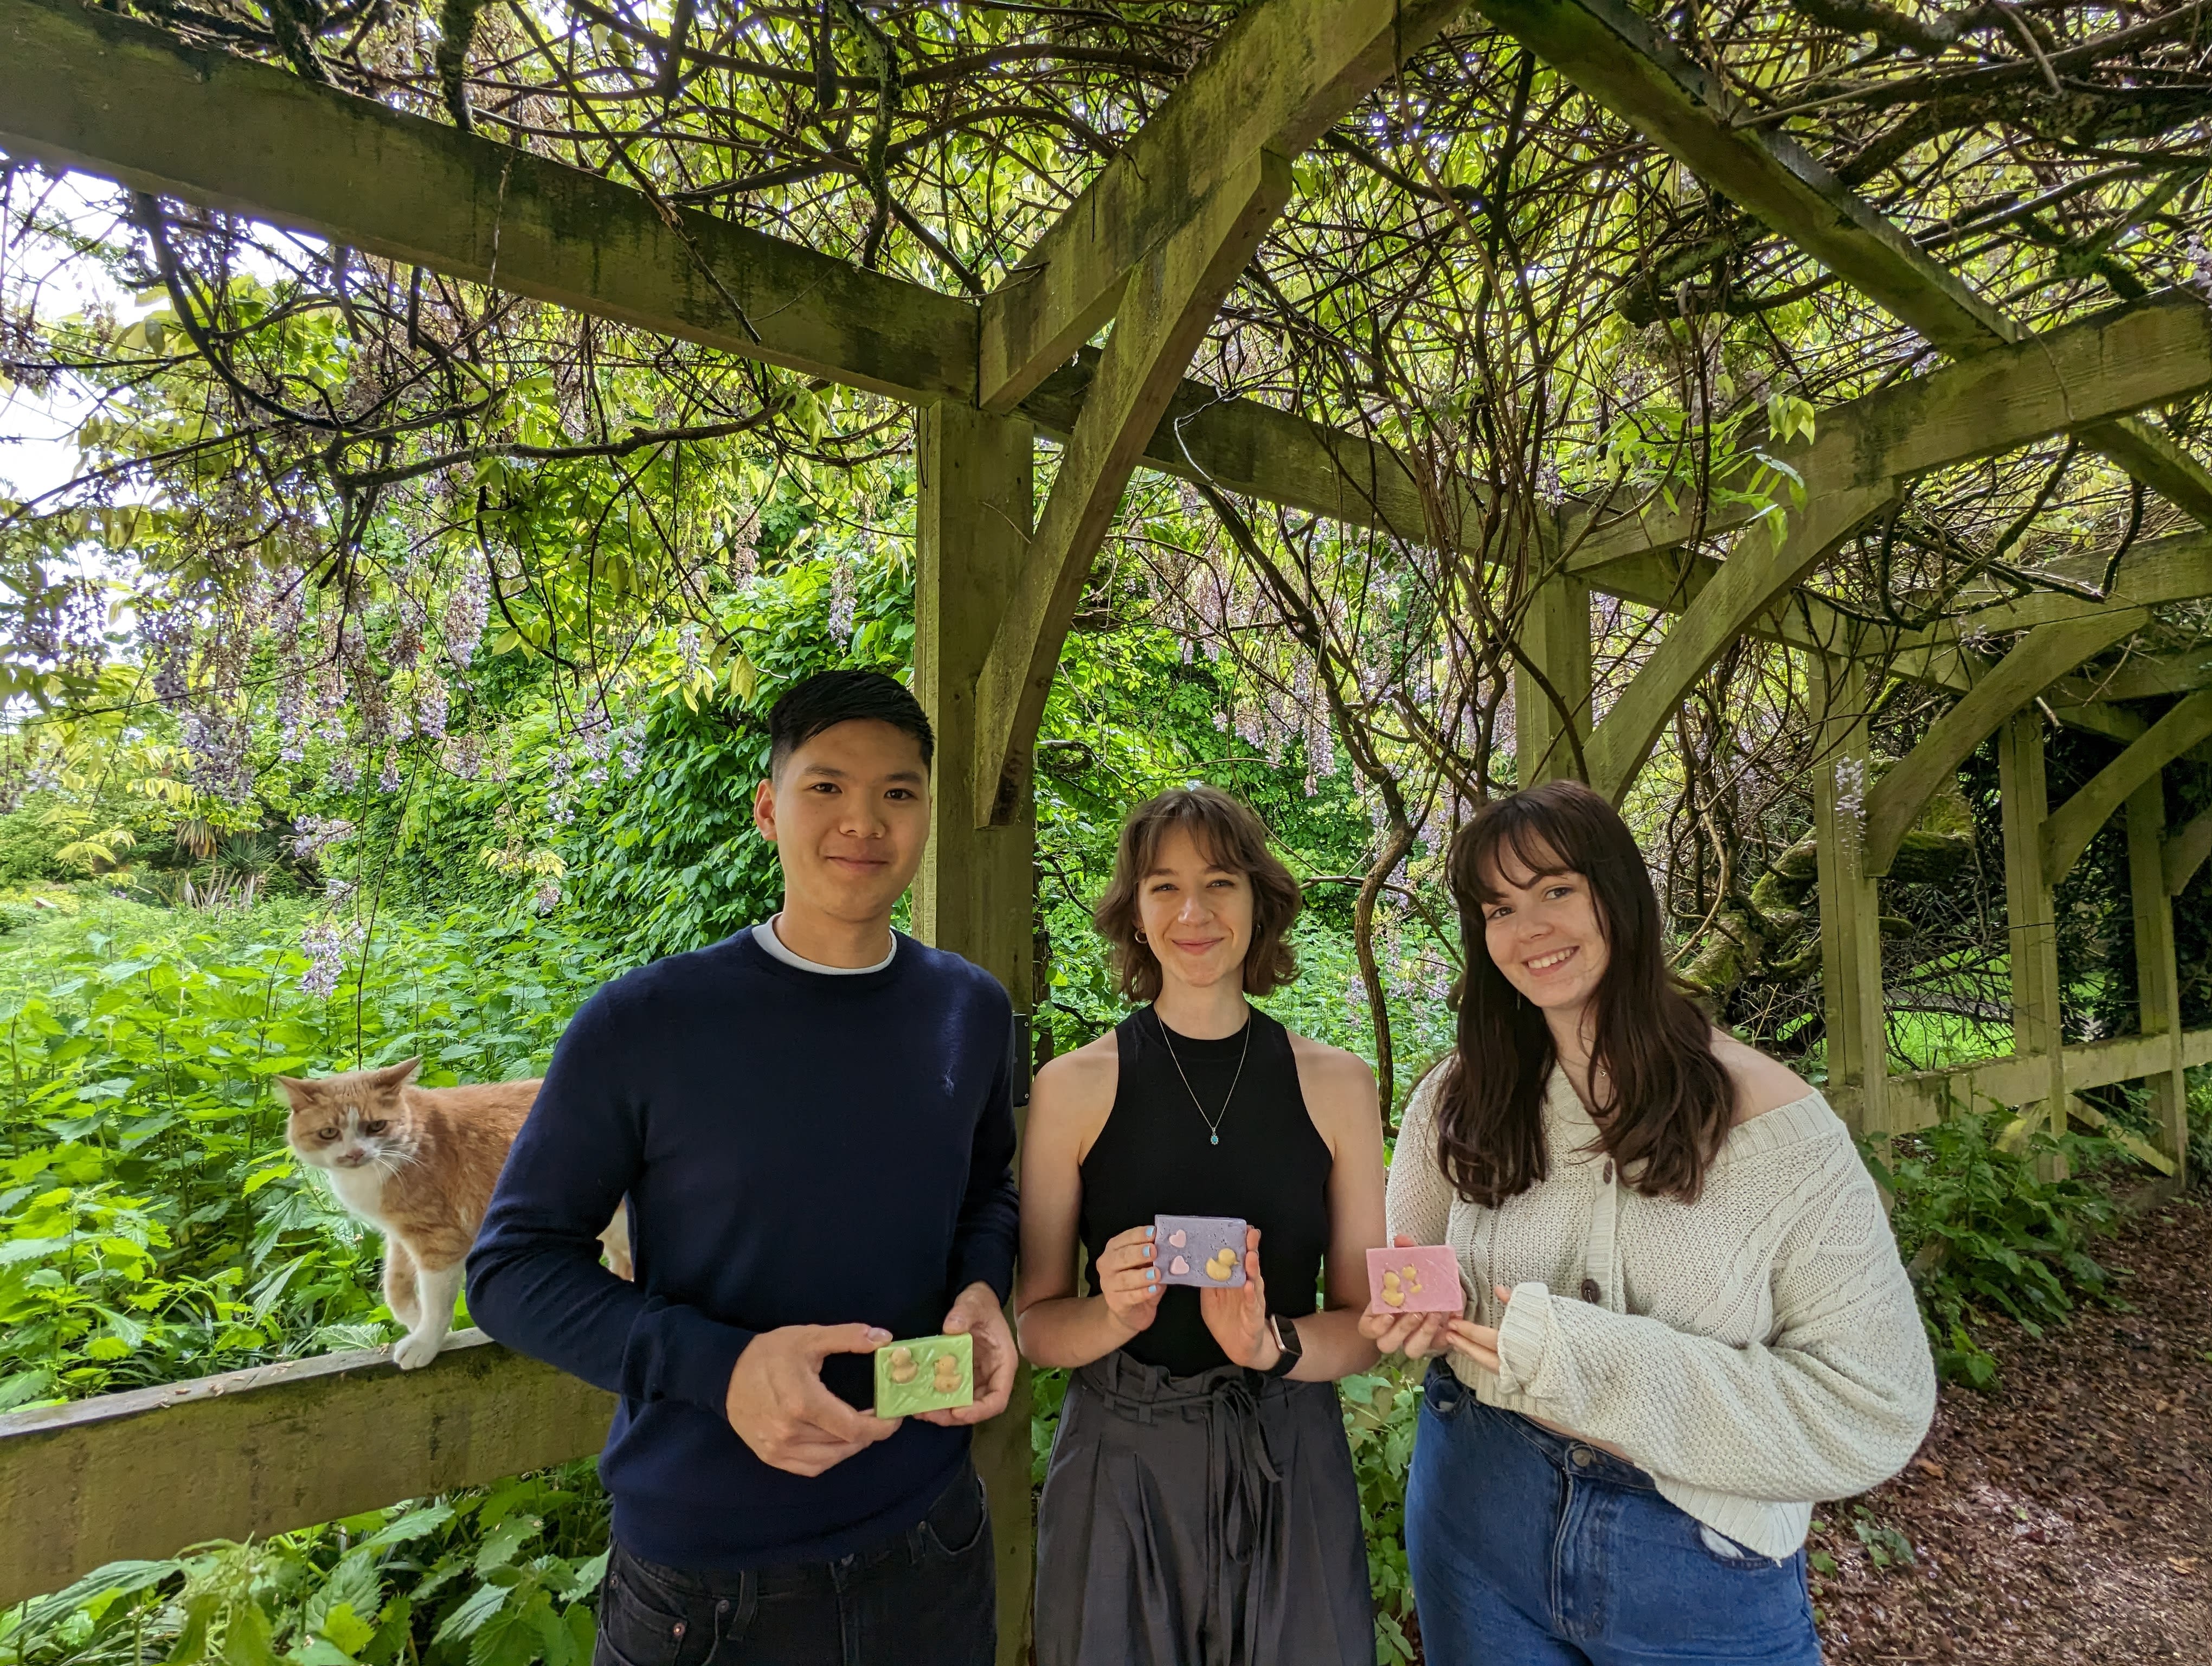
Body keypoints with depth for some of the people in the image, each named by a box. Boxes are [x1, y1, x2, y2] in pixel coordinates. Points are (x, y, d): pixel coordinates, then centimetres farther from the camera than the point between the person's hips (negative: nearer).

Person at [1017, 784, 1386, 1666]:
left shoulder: (1336, 1085, -4)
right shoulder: (1074, 1087, -8)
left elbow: (1365, 1322, 0)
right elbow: (1034, 1323, -2)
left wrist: (1272, 1343, -19)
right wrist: (1116, 1312, -21)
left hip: (1290, 1469, 2)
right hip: (1119, 1470, -1)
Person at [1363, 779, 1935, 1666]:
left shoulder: (1770, 1124, -16)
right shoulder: (1458, 1100, -7)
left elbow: (1876, 1409, -17)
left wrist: (1594, 1365, -25)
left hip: (1705, 1566, -2)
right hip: (1477, 1521, 3)